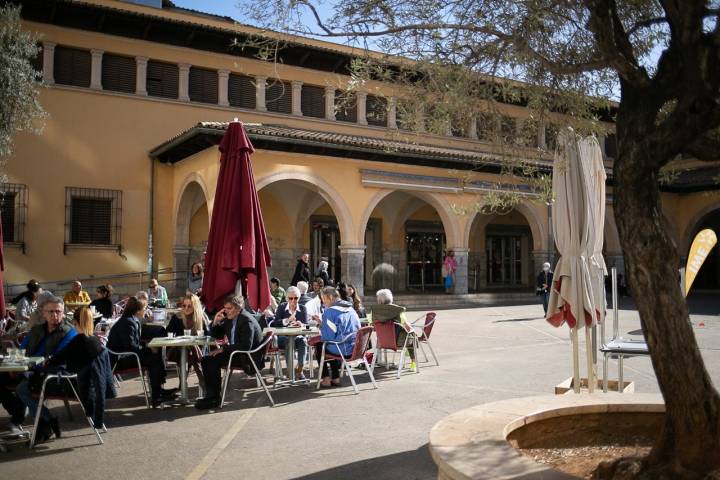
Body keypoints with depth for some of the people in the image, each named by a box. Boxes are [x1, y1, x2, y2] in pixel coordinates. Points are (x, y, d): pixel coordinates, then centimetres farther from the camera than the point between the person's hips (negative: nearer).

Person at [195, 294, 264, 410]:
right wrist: (216, 322, -2)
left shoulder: (247, 321, -18)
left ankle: (214, 398, -14)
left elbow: (245, 346, -27)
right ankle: (211, 396, -7)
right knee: (207, 360, -5)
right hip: (237, 352, 9)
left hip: (249, 357, -9)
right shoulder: (229, 318, 9)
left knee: (213, 360, -22)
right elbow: (215, 335, 18)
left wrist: (223, 349, -24)